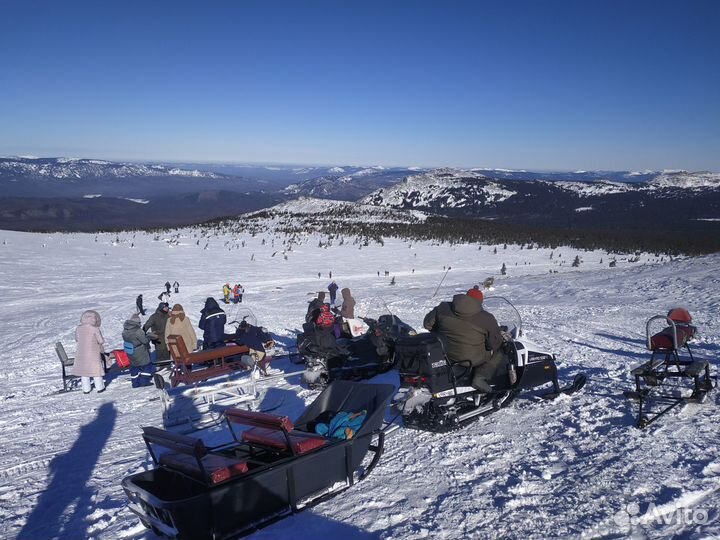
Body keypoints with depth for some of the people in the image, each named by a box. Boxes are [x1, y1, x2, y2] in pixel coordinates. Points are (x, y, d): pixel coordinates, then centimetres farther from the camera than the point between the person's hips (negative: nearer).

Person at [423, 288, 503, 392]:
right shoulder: (487, 319, -10)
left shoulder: (443, 308, -2)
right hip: (472, 359, -4)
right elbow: (494, 343, -6)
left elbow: (427, 323, 6)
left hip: (443, 355, 5)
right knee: (498, 354, 17)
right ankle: (480, 377, -4)